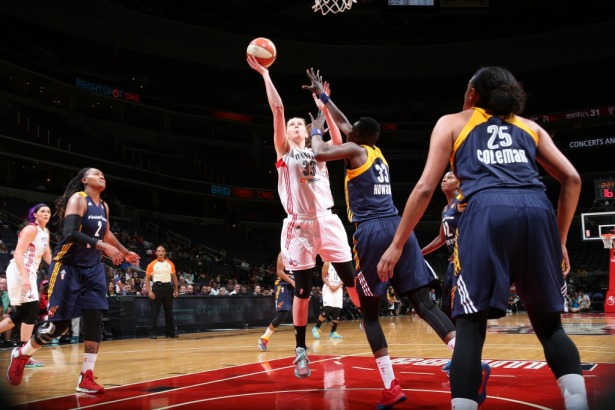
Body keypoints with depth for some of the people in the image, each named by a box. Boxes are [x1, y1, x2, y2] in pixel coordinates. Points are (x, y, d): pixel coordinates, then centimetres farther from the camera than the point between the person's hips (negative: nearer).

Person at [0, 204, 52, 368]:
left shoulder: (45, 232, 14)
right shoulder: (31, 229, -13)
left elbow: (47, 257, 19)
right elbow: (18, 253, -21)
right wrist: (24, 277, -30)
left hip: (30, 273, 9)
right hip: (19, 272, -9)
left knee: (20, 314, 12)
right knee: (32, 310, -12)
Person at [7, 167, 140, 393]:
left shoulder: (104, 206, 10)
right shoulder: (77, 199, -13)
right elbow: (70, 233, -27)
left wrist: (125, 252, 30)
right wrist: (103, 246, -33)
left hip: (93, 269, 7)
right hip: (68, 267, -7)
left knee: (95, 320, -4)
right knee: (59, 324, -3)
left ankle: (86, 378, 2)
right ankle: (21, 355, 24)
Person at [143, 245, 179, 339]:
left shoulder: (170, 264, 7)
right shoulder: (152, 264, -1)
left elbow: (174, 277, 13)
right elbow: (147, 279, -1)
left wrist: (176, 289, 5)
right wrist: (149, 291, -11)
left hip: (168, 287, 3)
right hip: (157, 287, -3)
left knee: (169, 311, 7)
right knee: (154, 311, -3)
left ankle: (170, 332, 14)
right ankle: (152, 333, 2)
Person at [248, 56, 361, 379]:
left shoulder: (317, 152, 19)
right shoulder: (284, 151, 8)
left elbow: (338, 143, -1)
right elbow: (277, 109, -1)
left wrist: (323, 108, -3)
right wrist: (264, 73, -3)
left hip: (327, 221, 3)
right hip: (299, 225, -3)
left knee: (352, 279, 1)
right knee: (302, 289, 0)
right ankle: (301, 350, 12)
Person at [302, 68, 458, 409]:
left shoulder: (354, 150, 4)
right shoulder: (377, 152, 24)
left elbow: (320, 153, -11)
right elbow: (343, 123, 37)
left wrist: (316, 130, 10)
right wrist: (322, 95, 43)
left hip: (372, 233, -6)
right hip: (398, 229, 6)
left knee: (369, 313, 4)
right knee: (423, 303, 0)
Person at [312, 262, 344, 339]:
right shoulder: (327, 264, -2)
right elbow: (324, 277, -4)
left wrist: (337, 286, -9)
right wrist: (330, 286, -17)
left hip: (338, 289, 5)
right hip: (328, 288, -5)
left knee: (337, 311, 2)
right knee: (327, 309, -16)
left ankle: (333, 332, 10)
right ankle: (316, 328, -4)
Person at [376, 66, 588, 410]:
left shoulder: (452, 123, 21)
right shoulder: (530, 127, 29)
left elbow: (426, 187, 11)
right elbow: (572, 179, 20)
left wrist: (397, 244, 15)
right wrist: (560, 240, 27)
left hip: (488, 212, -3)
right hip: (538, 212, 3)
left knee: (470, 326, 2)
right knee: (549, 323, 15)